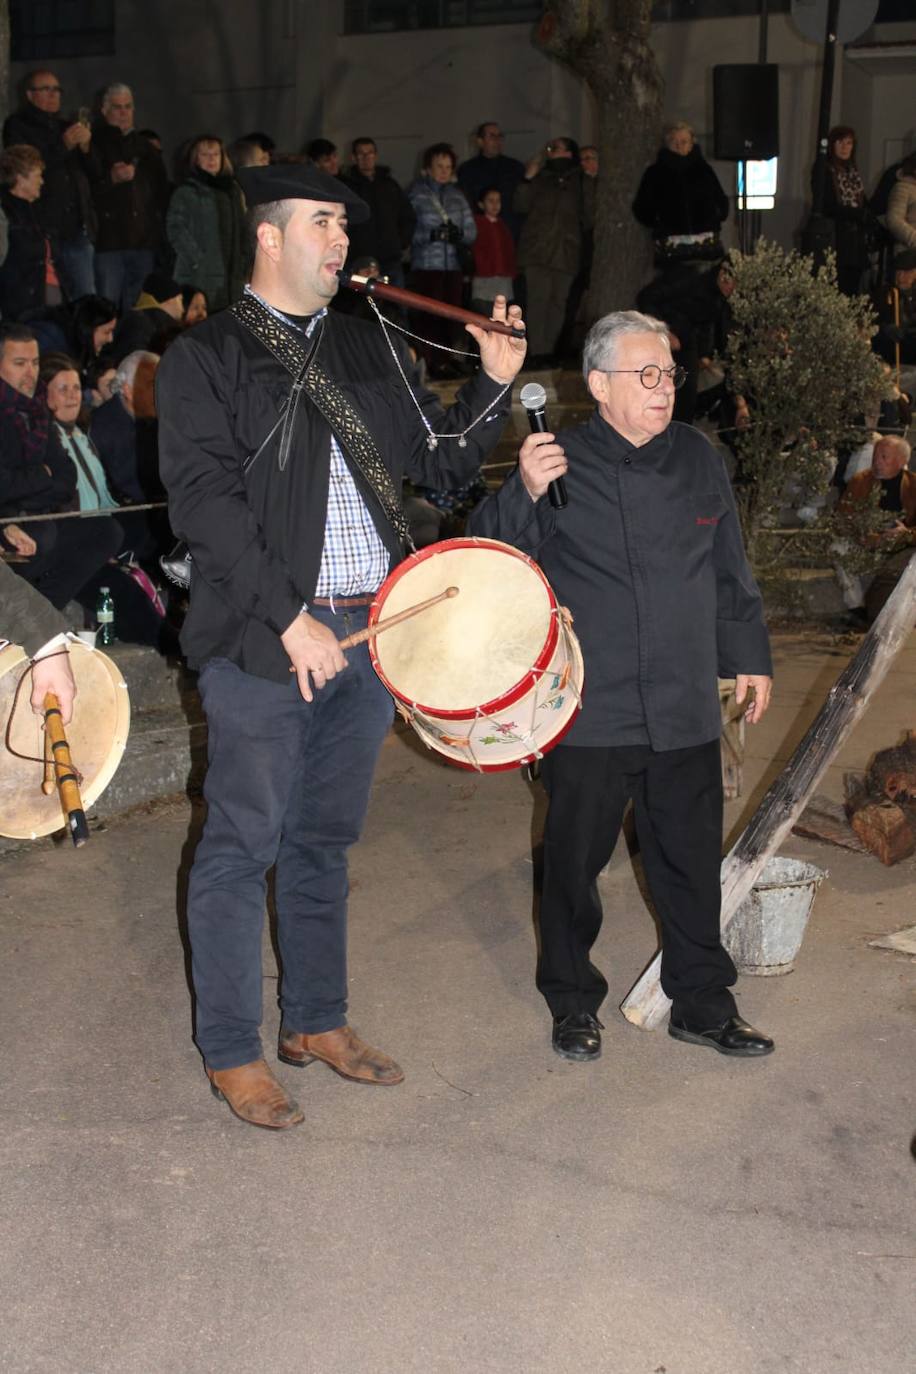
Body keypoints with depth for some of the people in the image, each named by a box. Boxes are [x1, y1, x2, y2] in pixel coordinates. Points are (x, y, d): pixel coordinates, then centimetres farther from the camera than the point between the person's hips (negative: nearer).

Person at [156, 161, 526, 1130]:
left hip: (368, 632, 6)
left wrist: (494, 384, 0)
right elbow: (205, 503, -12)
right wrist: (291, 618, -18)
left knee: (324, 838, 16)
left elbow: (441, 461, 18)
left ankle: (317, 1022, 29)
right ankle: (230, 1052, 15)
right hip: (262, 645, -5)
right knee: (243, 846, 2)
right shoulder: (206, 359, -3)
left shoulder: (371, 350, 16)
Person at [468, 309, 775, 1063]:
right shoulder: (561, 463, -5)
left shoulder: (699, 457, 10)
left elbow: (731, 571, 19)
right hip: (589, 713, -4)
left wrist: (749, 656, 20)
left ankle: (702, 1002, 27)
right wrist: (523, 492, -27)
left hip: (686, 711, 4)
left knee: (692, 860, 11)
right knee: (575, 861, 7)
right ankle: (573, 1001, 26)